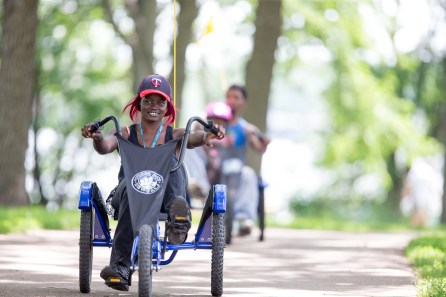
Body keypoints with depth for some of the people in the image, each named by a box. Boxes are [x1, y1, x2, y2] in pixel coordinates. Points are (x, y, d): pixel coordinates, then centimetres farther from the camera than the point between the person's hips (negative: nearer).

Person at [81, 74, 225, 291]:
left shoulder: (174, 136, 13)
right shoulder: (126, 134, 14)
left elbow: (194, 138, -10)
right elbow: (105, 146, -7)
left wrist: (207, 136, -34)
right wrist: (97, 138, -32)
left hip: (166, 194, 0)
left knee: (169, 161, -28)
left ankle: (177, 222, -58)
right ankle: (120, 267, -45)